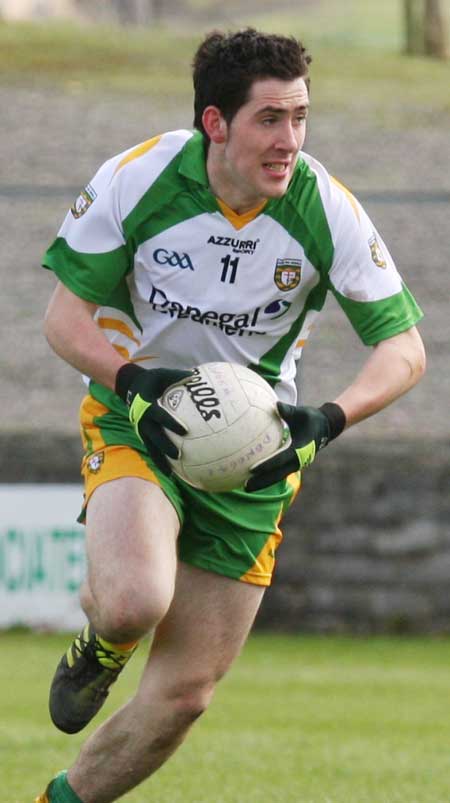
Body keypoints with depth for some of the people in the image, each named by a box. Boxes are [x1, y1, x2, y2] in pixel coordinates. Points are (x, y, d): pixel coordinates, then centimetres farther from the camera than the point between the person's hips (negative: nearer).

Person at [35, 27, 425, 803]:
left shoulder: (326, 210, -15)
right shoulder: (136, 179, -17)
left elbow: (403, 347, -10)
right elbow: (65, 315, -8)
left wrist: (326, 421, -28)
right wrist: (131, 380, -27)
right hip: (138, 419, -2)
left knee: (185, 692, 1)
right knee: (135, 603, -33)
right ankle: (98, 644, 6)